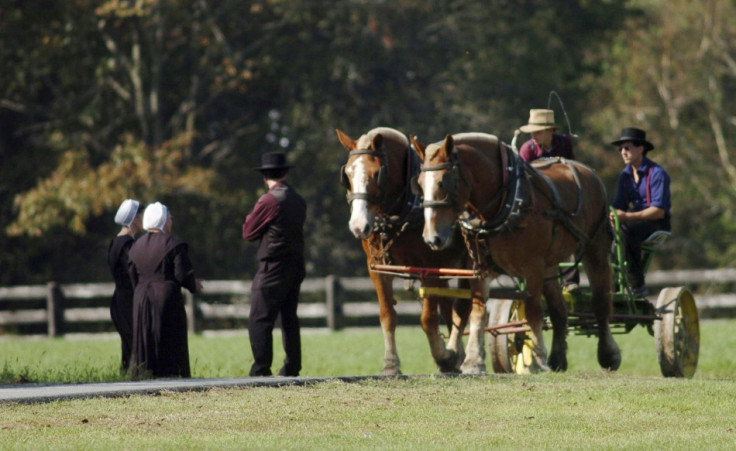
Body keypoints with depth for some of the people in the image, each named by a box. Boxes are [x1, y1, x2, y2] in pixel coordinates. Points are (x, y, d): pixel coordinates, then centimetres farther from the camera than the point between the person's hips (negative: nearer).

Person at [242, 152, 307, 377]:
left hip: (273, 267, -8)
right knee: (289, 319, 14)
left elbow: (248, 233, -7)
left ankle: (261, 370, -11)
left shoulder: (269, 200, -13)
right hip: (296, 264, 8)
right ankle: (292, 369, 16)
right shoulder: (299, 201, 9)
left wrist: (250, 217, 11)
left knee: (259, 320, -6)